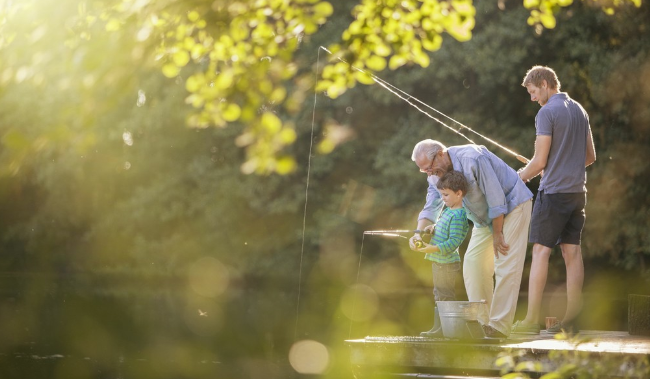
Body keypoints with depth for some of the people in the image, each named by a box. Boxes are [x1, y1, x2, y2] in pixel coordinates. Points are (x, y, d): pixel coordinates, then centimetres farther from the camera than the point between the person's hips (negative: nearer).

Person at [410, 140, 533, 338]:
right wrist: (419, 232, -24)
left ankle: (500, 326, -15)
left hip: (512, 205, -8)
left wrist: (498, 234, -19)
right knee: (473, 264, 0)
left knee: (505, 267, -14)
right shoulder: (436, 175, -4)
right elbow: (431, 208, -4)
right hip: (485, 217, 8)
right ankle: (482, 322, 4)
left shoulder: (473, 159, -30)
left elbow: (496, 197, -26)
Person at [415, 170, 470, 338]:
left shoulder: (458, 216, -19)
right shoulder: (447, 210, 12)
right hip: (439, 261, 11)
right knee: (439, 295, 15)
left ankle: (442, 329, -4)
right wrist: (432, 228, 9)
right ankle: (438, 328, 22)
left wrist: (433, 248, -30)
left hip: (447, 263, -11)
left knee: (445, 295, -6)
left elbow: (454, 241, -25)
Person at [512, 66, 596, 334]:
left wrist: (520, 177, 4)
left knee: (541, 251, -4)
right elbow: (590, 156, 19)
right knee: (572, 253, 6)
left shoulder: (547, 113, -11)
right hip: (577, 190, 7)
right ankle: (571, 320, 5)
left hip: (554, 191, -7)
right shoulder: (580, 110, 14)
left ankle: (532, 320, -6)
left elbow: (539, 162, -13)